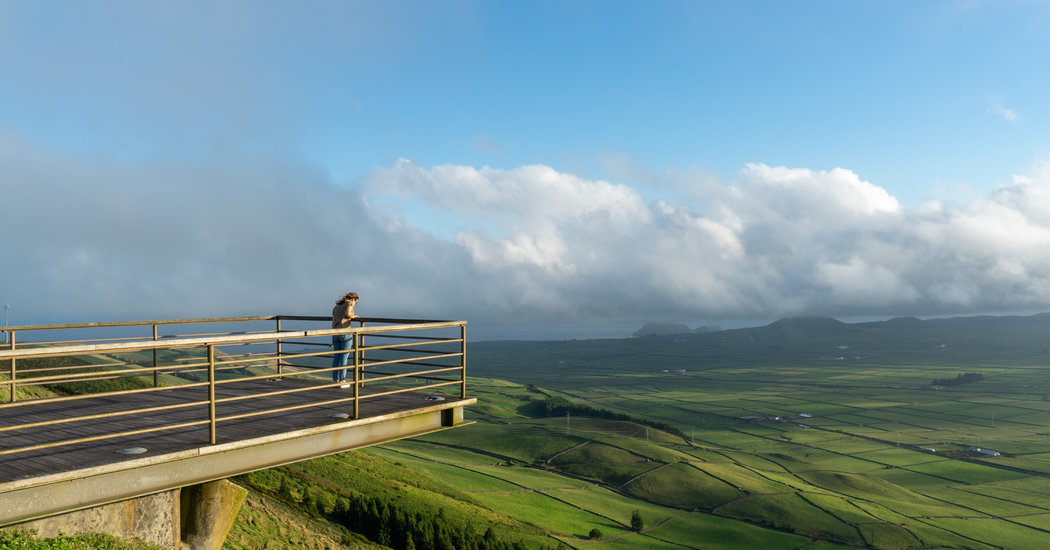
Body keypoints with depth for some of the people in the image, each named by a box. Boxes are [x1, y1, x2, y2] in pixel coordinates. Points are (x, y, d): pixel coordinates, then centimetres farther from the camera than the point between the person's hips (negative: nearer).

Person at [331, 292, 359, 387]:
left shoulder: (336, 307, 18)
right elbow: (348, 314, -23)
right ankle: (342, 381, -2)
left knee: (336, 356, 11)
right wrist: (354, 316, -1)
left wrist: (334, 339, 20)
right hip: (345, 333, -7)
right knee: (344, 357, -3)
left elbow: (333, 323, 16)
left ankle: (335, 380, 13)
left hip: (336, 333, 7)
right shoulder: (349, 304, -2)